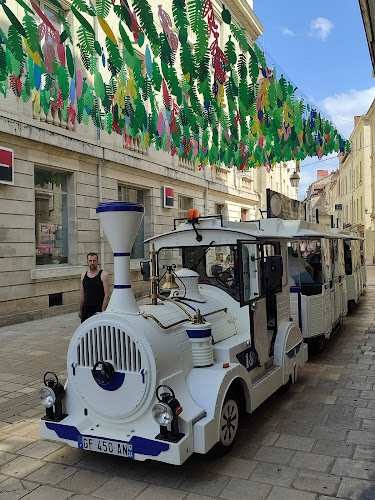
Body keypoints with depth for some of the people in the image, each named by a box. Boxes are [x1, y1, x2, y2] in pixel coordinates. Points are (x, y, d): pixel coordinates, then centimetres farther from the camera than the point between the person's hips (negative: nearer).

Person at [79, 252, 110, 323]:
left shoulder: (103, 275, -6)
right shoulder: (83, 276, 10)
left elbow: (106, 295, -9)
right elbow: (82, 294, 15)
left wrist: (103, 310, -15)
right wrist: (80, 310, 13)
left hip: (98, 309, -4)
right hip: (86, 309, 5)